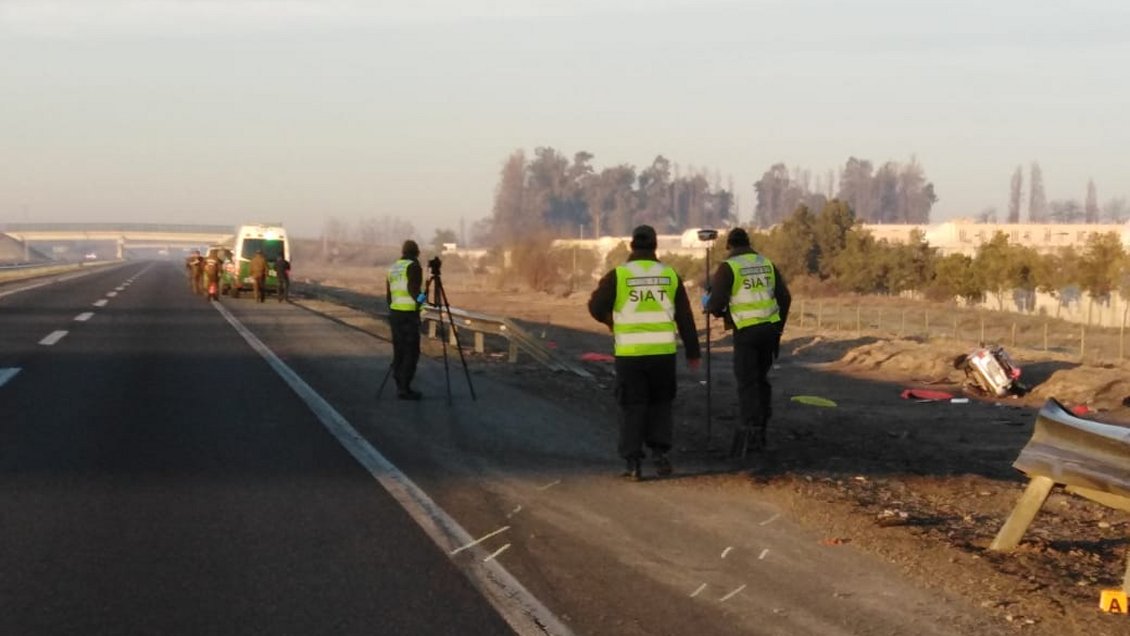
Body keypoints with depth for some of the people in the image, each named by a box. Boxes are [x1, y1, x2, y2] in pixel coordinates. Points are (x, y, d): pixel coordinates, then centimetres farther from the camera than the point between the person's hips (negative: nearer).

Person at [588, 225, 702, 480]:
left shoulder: (618, 275, -6)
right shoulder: (670, 275, 2)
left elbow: (596, 307, -4)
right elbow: (685, 317, 5)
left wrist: (611, 320, 19)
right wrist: (692, 352, 13)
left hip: (630, 354, -1)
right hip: (663, 352, 2)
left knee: (632, 407, 6)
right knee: (660, 404, 17)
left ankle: (633, 463, 1)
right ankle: (660, 454, 7)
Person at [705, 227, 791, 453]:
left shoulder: (728, 267, -6)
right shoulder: (767, 264, 10)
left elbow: (716, 303, -13)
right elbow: (785, 297, 10)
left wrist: (708, 305, 11)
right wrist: (779, 327, 19)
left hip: (746, 331, -5)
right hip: (769, 328, 5)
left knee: (747, 382, 1)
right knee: (762, 378, 18)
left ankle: (752, 428, -7)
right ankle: (762, 427, 22)